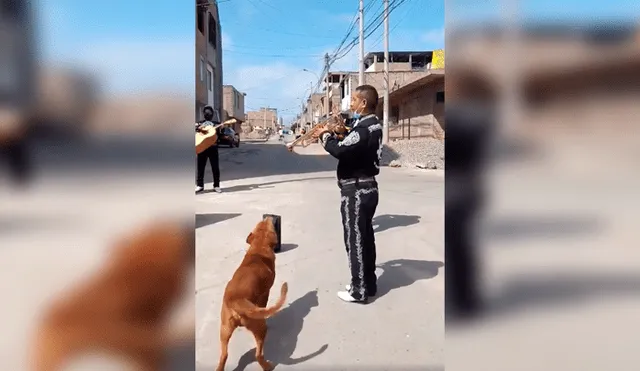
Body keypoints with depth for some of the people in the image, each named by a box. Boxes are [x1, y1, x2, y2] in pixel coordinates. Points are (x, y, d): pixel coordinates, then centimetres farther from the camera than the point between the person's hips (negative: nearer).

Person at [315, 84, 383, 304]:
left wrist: (325, 136, -12)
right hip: (366, 188, 10)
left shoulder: (364, 128, -20)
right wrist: (334, 136, 3)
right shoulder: (372, 125, 13)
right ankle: (368, 284, 28)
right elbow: (350, 147, 15)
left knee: (355, 240, -1)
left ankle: (359, 291, 8)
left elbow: (340, 150, -29)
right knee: (365, 238, 16)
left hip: (356, 191, -10)